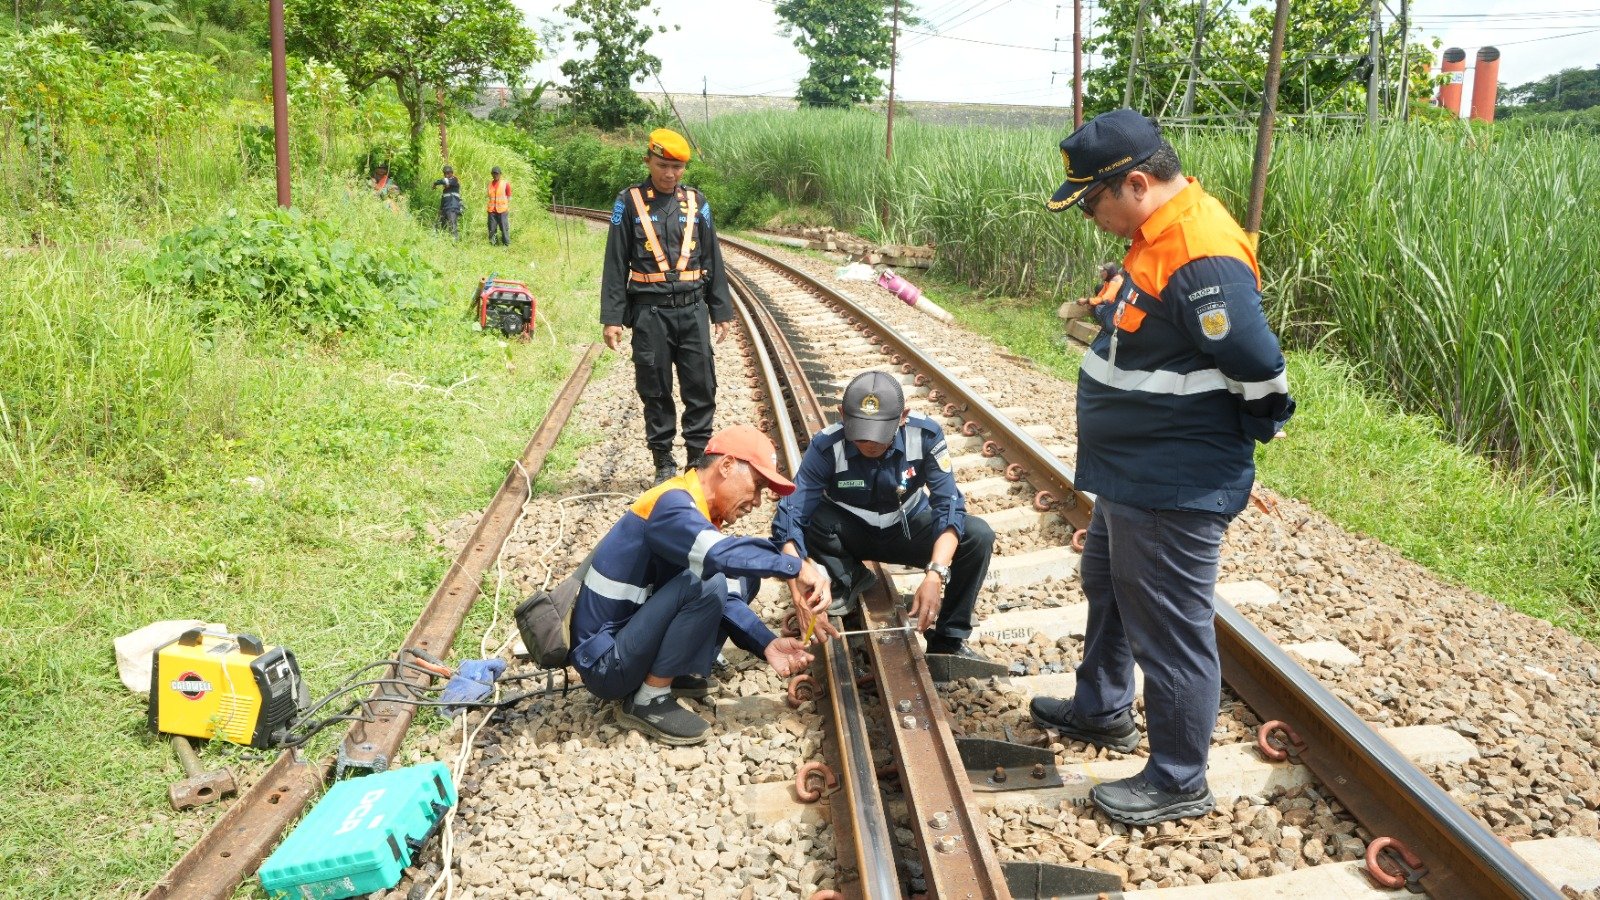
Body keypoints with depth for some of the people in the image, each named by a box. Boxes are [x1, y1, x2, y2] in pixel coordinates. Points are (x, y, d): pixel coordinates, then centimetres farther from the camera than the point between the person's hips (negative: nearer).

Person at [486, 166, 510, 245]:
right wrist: (489, 207, 9)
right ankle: (492, 243, 12)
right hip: (492, 210, 4)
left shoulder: (505, 183, -1)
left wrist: (508, 208, -4)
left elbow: (509, 196, 2)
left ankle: (506, 244, 4)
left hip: (502, 210, -4)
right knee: (492, 228, 5)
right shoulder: (490, 183, 10)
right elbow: (489, 196, 17)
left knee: (504, 228, -2)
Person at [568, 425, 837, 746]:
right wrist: (796, 567, -32)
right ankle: (648, 701, -14)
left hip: (632, 638, 9)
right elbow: (722, 554, -42)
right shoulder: (671, 504, -22)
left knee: (740, 581, 9)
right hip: (606, 664, -9)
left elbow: (725, 599, 4)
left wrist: (767, 644, -11)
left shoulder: (694, 509, 7)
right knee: (706, 582, -28)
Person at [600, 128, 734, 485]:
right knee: (655, 391, 5)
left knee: (701, 388, 0)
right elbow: (616, 264, 0)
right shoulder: (630, 201, 1)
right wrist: (612, 318, -5)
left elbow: (712, 260, 12)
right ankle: (663, 462, 16)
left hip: (692, 309, 2)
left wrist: (721, 311, 10)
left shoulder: (696, 201, 9)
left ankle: (698, 459, 12)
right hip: (650, 312, -2)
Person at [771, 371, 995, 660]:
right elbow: (790, 516, -34)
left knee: (978, 536, -25)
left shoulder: (926, 435, -26)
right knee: (807, 517, -33)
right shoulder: (826, 447, -29)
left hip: (907, 530, 1)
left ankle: (948, 639, -9)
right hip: (851, 533, -1)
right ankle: (850, 578, -1)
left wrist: (935, 575, -43)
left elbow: (948, 505, -28)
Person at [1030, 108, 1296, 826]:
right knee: (1106, 586, 28)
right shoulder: (1161, 240, 5)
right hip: (1131, 476, 11)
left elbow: (1262, 377, -24)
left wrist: (1225, 444, -9)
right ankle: (1103, 709, 49)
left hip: (1174, 491, -11)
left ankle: (1178, 782, 20)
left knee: (1169, 630, 3)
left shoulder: (1202, 259, -27)